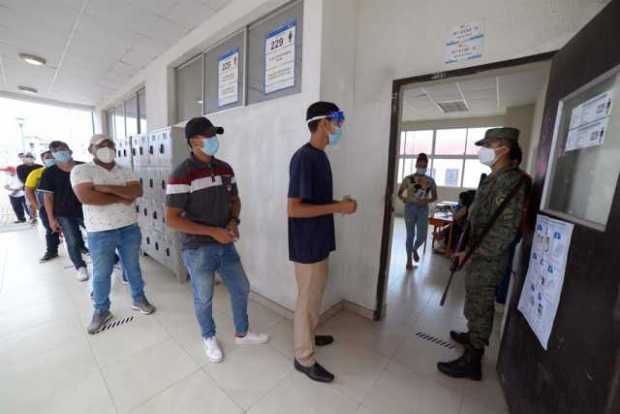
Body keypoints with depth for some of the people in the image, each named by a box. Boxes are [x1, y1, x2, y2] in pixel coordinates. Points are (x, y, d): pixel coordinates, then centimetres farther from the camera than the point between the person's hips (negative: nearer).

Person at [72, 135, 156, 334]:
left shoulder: (125, 171, 6)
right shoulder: (81, 170, -5)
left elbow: (137, 191, -10)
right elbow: (86, 197, -20)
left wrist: (108, 188, -19)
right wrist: (121, 198, -15)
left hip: (130, 228, 3)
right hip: (100, 233, -2)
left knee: (133, 267, 16)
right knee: (101, 274, 11)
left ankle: (139, 299, 33)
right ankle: (101, 310, 31)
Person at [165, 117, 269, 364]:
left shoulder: (225, 169, 2)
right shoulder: (181, 175, -17)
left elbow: (235, 200, 13)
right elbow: (172, 220, -17)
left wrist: (233, 221, -7)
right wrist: (213, 231, -22)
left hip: (226, 245, 6)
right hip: (197, 249, -6)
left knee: (241, 288, 16)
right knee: (204, 298, 15)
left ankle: (242, 334, 41)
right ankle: (209, 338, 43)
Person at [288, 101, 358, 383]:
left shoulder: (320, 156, 10)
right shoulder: (304, 157, -20)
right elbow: (294, 209, -24)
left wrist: (339, 205, 6)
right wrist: (339, 207, -21)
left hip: (319, 241, 9)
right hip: (307, 245, -9)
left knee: (315, 295, 24)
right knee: (307, 301, 8)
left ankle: (309, 335, 47)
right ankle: (304, 358, 30)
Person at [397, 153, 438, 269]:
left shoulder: (430, 181, 3)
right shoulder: (408, 179, -1)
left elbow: (434, 197, 9)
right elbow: (399, 193, 6)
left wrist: (427, 201, -11)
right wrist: (404, 199, -14)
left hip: (423, 209, 2)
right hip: (410, 208, -2)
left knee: (422, 236, 0)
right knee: (410, 235, 4)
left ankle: (415, 249, 35)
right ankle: (409, 260, 18)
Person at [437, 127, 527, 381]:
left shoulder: (510, 180, -19)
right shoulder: (494, 178, 11)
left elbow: (506, 229, -25)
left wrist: (473, 252, -21)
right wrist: (469, 250, 18)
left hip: (487, 259, -9)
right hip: (481, 256, 9)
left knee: (479, 307, 2)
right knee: (478, 304, 24)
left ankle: (472, 362, 17)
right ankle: (473, 337, 45)